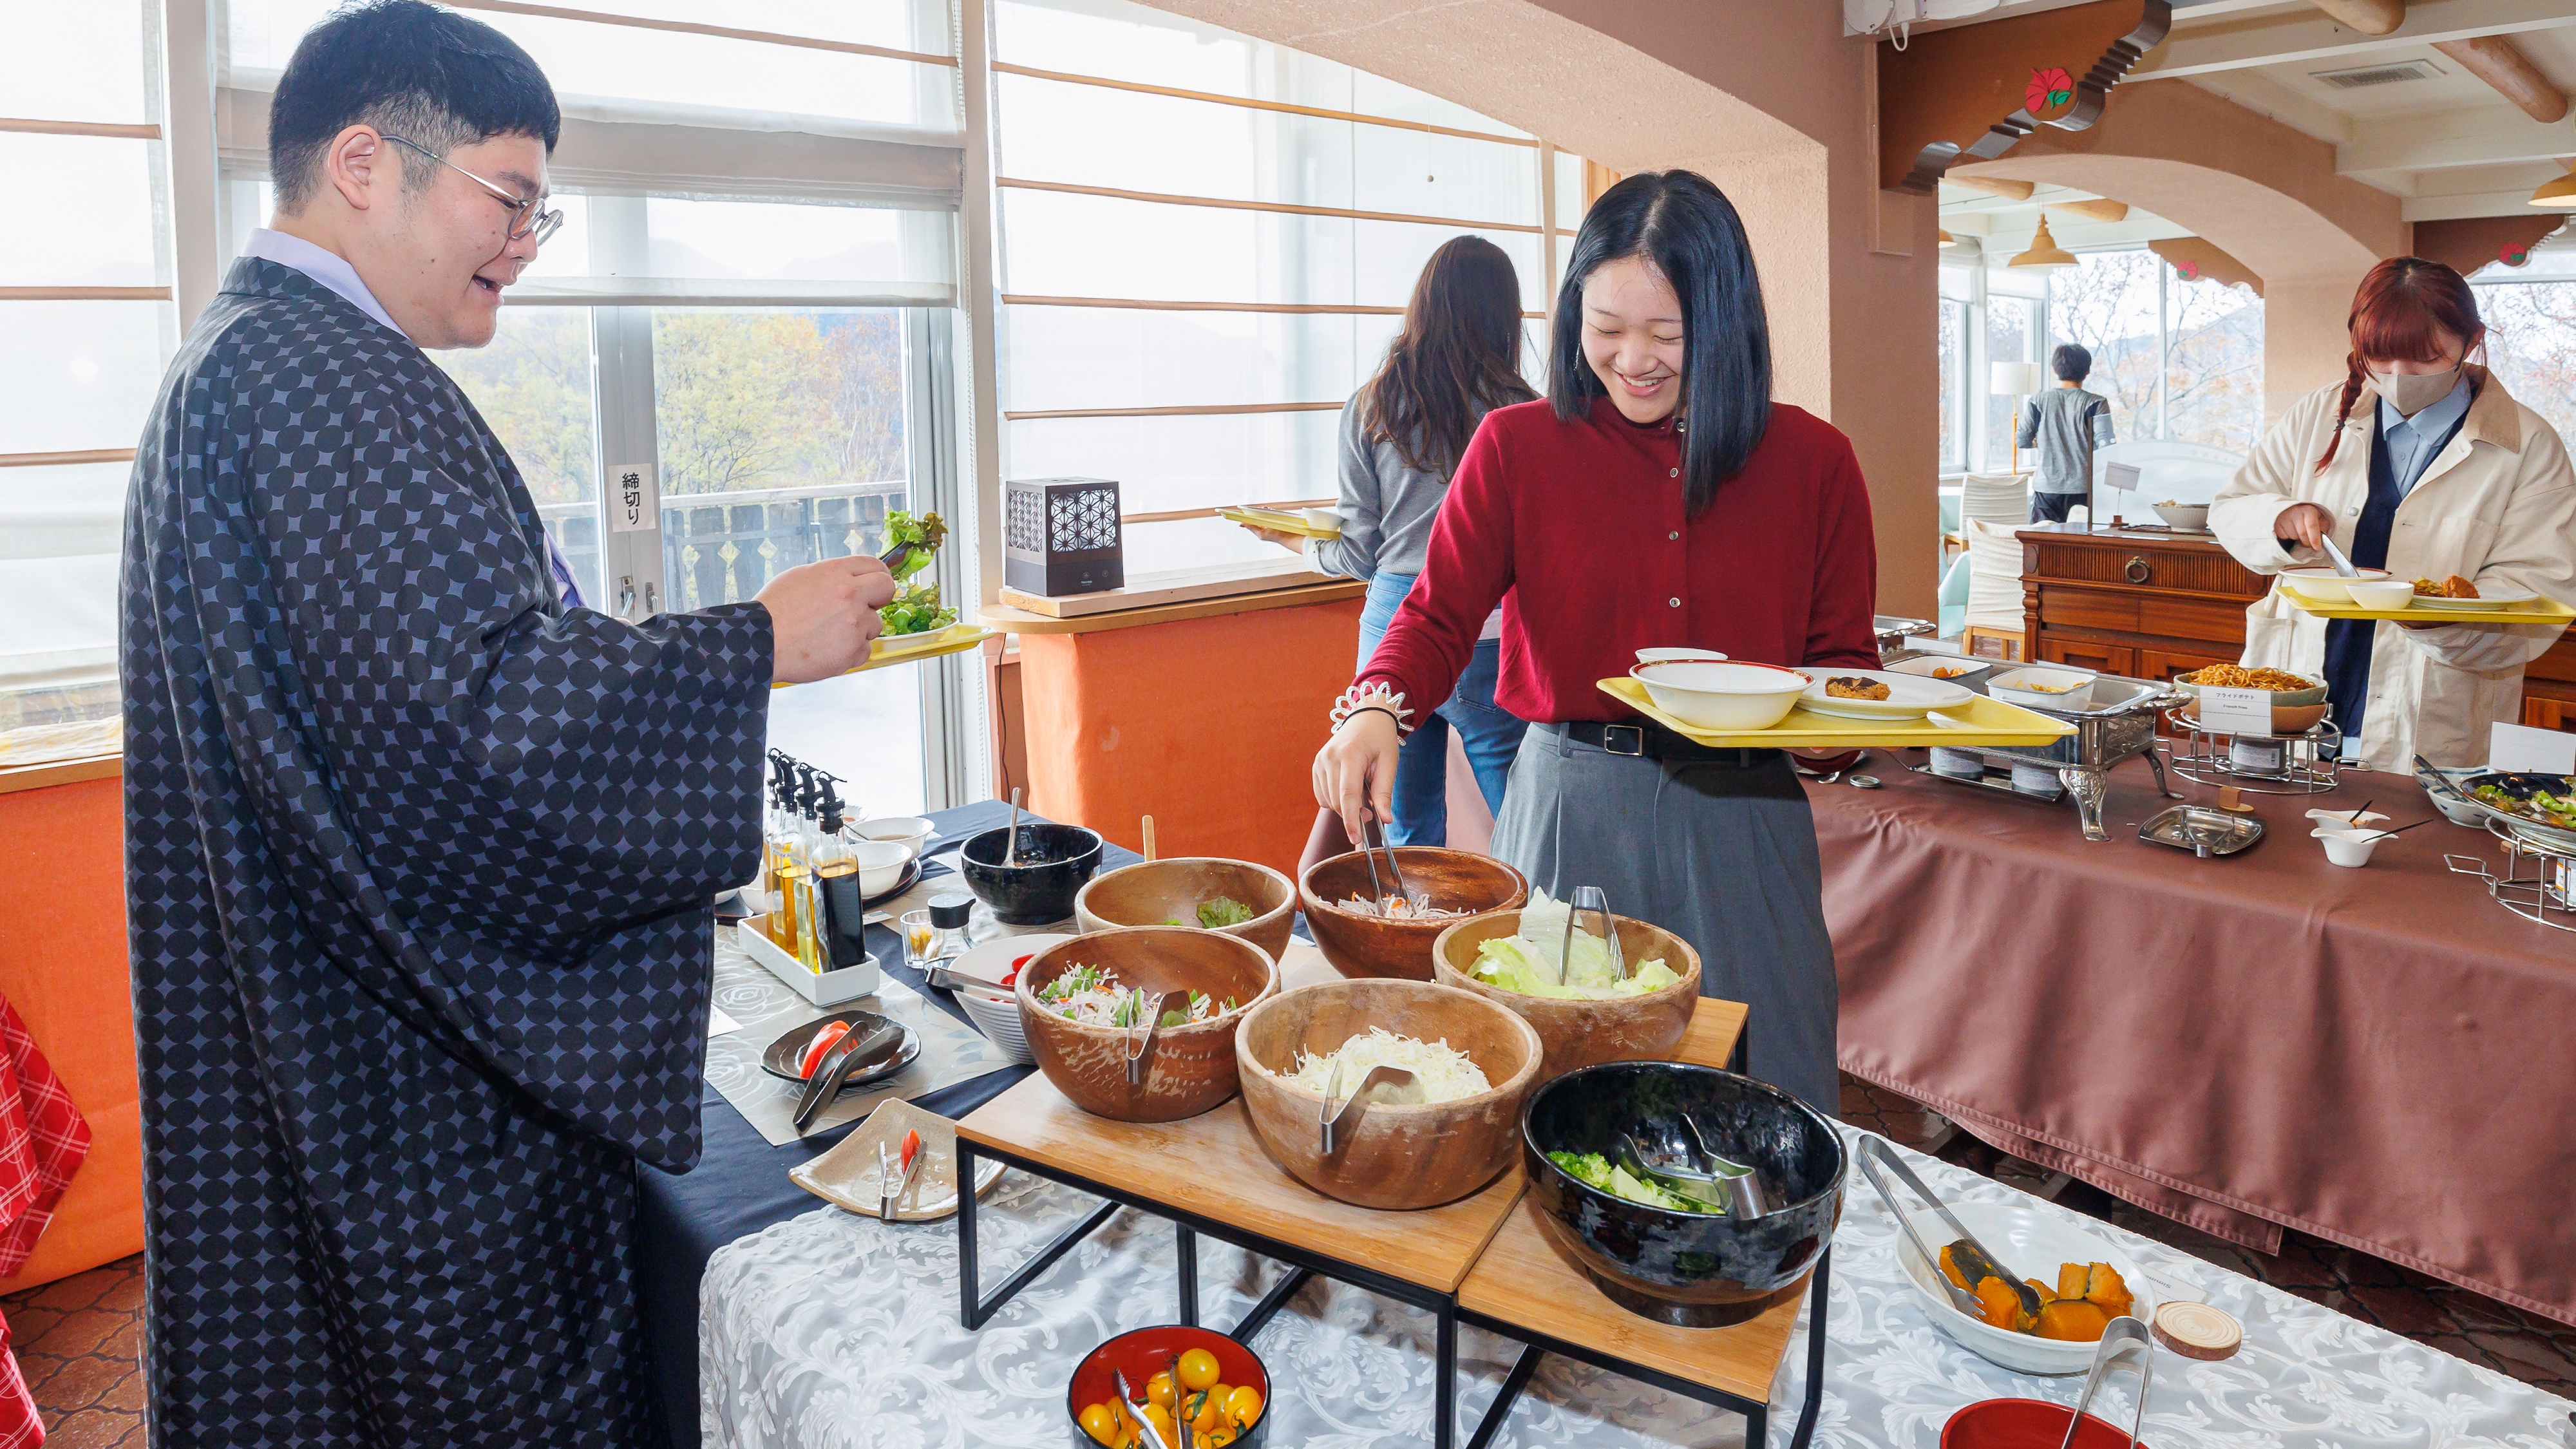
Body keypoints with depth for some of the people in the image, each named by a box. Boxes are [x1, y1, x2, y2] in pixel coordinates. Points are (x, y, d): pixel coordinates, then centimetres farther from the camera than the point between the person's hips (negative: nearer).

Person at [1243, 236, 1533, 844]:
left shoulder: (1369, 409, 2)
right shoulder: (1518, 414, -6)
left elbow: (1359, 554, 4)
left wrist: (1300, 542, 23)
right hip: (1487, 638, -3)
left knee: (1409, 836, 13)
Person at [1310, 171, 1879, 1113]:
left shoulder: (1811, 460, 3)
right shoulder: (1518, 447, 1)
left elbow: (1847, 655, 8)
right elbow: (1440, 616, -5)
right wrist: (1376, 709, -25)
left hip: (1740, 817, 1)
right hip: (1568, 811, 0)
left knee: (1756, 1093, 9)